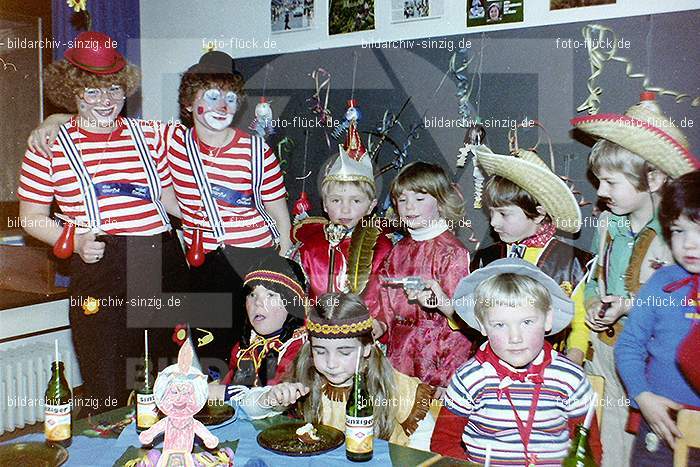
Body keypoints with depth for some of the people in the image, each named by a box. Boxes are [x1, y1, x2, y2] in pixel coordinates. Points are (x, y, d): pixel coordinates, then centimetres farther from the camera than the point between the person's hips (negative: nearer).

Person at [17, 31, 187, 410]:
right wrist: (74, 241, -11)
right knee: (109, 398, 3)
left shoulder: (148, 134, 11)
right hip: (100, 270, -3)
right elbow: (31, 216, 6)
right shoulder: (50, 146, 2)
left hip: (163, 262, 4)